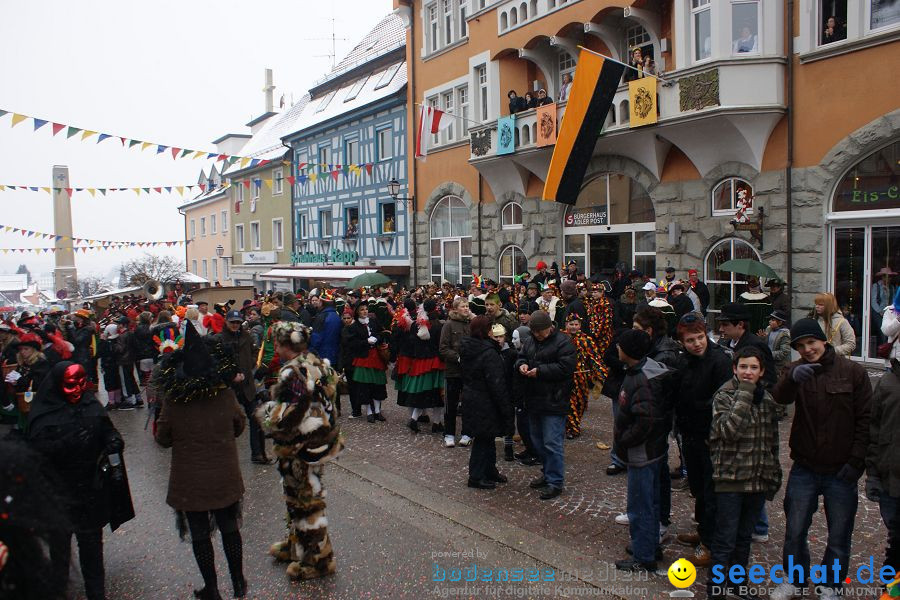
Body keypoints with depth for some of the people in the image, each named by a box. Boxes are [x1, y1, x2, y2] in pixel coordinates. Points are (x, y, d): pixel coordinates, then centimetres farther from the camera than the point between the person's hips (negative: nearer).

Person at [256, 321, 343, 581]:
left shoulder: (292, 372, -25)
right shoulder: (316, 363, 3)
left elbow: (284, 418, -27)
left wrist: (264, 412, -5)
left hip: (303, 448, -9)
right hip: (320, 440, 9)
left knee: (306, 501, 6)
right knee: (298, 497, 24)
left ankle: (317, 559, 21)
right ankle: (296, 544, 42)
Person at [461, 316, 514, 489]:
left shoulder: (466, 350, 4)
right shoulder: (489, 353, -23)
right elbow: (497, 384, -22)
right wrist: (505, 409, -17)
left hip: (470, 400, 9)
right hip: (485, 404, -9)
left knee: (487, 438, 20)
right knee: (484, 439, 4)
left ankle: (490, 472, 32)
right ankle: (476, 477, 13)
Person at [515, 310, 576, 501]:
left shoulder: (563, 343, -12)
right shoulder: (530, 342, 11)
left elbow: (566, 367, -20)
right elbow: (521, 357, 20)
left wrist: (540, 371, -21)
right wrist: (521, 365, -4)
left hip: (553, 403, -8)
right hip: (534, 400, 8)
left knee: (551, 443, -6)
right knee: (538, 441, 18)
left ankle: (555, 482, 4)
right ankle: (547, 473, 33)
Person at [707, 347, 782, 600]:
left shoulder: (767, 399, 7)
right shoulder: (724, 396, -9)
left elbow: (772, 440, 15)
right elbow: (730, 429, -26)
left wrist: (774, 474, 13)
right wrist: (744, 394, -22)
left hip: (758, 479, 5)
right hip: (730, 478, -5)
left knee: (745, 537, 17)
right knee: (725, 539, 0)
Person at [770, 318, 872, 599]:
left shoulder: (853, 372, -6)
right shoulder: (797, 371, -2)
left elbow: (865, 420, -4)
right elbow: (779, 398, -23)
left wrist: (857, 460, -9)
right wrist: (792, 379, -44)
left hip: (841, 471, -1)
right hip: (804, 470, 1)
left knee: (838, 538, 12)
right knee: (794, 531, 11)